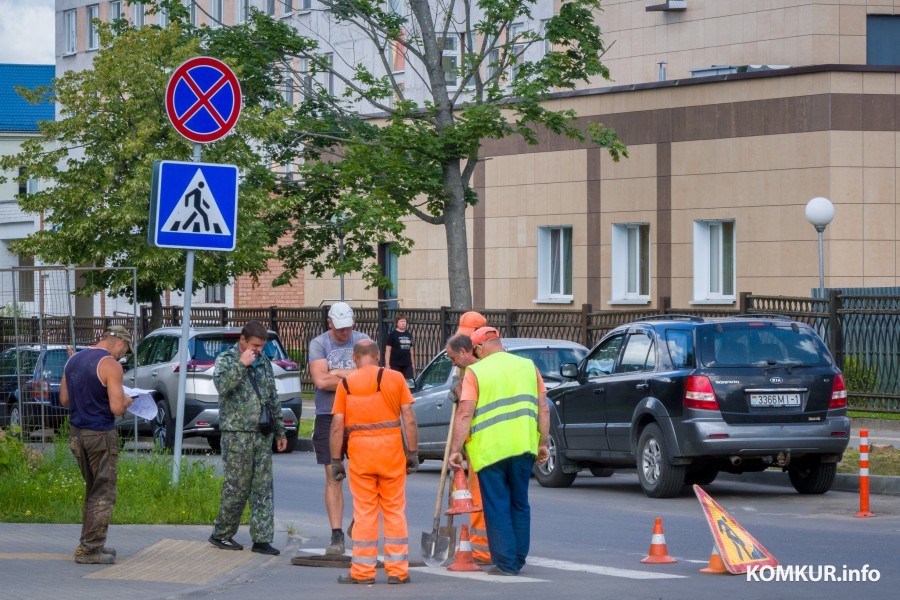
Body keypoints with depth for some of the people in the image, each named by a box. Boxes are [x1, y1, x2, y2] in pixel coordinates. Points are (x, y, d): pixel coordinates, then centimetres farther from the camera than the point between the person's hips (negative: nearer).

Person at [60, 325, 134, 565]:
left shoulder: (73, 360, 10)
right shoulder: (110, 365, -14)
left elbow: (64, 399, 16)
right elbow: (116, 408, -20)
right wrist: (125, 401, 1)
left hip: (77, 434, 8)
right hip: (101, 435, -8)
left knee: (93, 491, 18)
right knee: (103, 494, 0)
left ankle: (91, 545, 21)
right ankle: (89, 549, -2)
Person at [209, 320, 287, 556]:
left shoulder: (263, 362, 15)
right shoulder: (226, 360, -3)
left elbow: (273, 398, 21)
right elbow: (222, 385, -24)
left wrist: (280, 430, 20)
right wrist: (242, 364, -24)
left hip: (262, 435, 6)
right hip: (237, 433, -6)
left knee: (263, 487, 3)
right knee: (236, 486, -3)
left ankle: (261, 539, 4)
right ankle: (221, 534, 11)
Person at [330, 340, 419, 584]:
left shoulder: (346, 384, 2)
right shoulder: (395, 378, 1)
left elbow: (337, 426, -1)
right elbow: (409, 419, -2)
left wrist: (336, 460, 5)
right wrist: (412, 452, 4)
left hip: (359, 451, 0)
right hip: (391, 449, 0)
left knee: (364, 513, 5)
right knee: (395, 511, 7)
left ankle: (363, 571, 6)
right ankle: (397, 570, 8)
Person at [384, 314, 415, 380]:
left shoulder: (409, 335, 14)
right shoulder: (392, 335, -3)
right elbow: (388, 350, -6)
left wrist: (413, 364, 18)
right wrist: (387, 364, -13)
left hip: (407, 365, 5)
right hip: (395, 364, -5)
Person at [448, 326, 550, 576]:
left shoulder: (475, 372, -3)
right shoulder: (527, 366, 9)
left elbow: (464, 415, -11)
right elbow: (544, 409, 7)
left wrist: (455, 449, -8)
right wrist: (543, 443, 13)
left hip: (490, 449, -4)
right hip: (523, 446, 4)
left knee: (497, 507, 3)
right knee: (519, 504, 16)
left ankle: (505, 562, 1)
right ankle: (518, 560, 20)